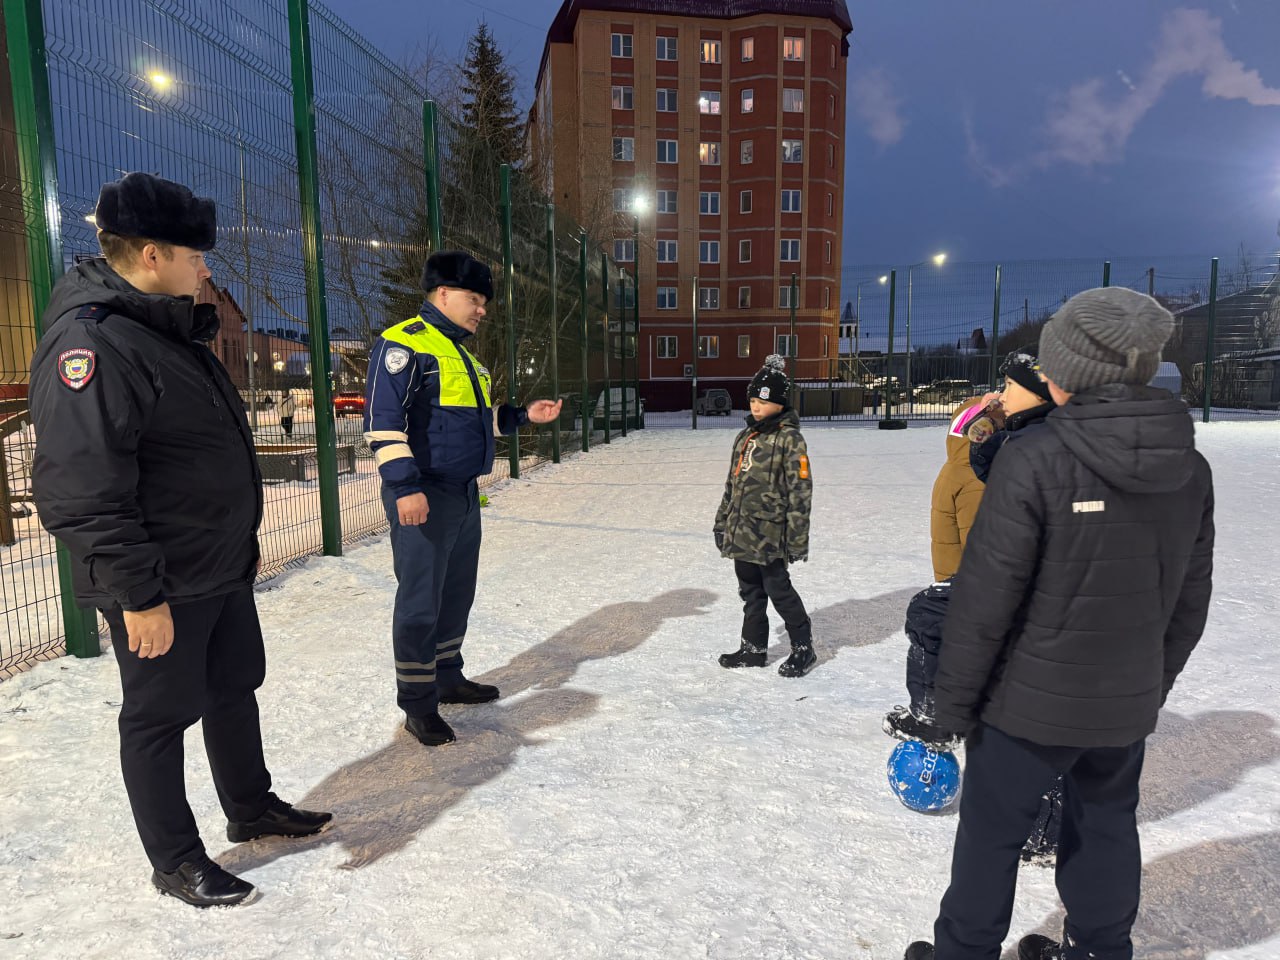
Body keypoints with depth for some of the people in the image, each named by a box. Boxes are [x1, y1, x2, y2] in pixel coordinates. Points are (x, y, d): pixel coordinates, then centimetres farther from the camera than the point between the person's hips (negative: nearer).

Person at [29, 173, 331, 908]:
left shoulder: (173, 330, 12)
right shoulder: (91, 343, -21)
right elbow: (83, 493, -26)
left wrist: (240, 540, 22)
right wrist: (137, 594, -24)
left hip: (223, 569, 10)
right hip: (161, 589, -9)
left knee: (235, 689, 21)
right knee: (162, 717, 8)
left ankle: (252, 808, 40)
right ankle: (176, 861, 26)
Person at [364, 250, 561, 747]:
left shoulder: (462, 354, 19)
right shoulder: (404, 343, -10)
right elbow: (383, 419, -18)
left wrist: (522, 415, 14)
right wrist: (404, 486, -25)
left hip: (465, 496, 9)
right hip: (423, 499, -9)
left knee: (456, 595, 17)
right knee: (421, 602, -1)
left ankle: (447, 678, 33)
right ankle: (418, 704, 11)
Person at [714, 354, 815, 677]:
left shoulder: (789, 438, -11)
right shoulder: (746, 436, 13)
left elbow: (799, 490, -13)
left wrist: (797, 538, -15)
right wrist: (722, 521, 18)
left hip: (769, 532, -7)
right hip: (741, 532, 7)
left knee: (778, 589, 1)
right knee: (750, 591, 15)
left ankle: (803, 648, 18)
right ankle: (754, 648, 28)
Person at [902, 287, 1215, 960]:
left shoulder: (1036, 459, -23)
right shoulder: (1190, 469, -2)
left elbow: (985, 597, -21)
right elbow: (1190, 600, 7)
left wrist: (954, 700, -9)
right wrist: (1154, 684, 20)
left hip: (1031, 700, -5)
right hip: (1128, 703, 6)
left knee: (991, 832, 14)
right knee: (1107, 827, 25)